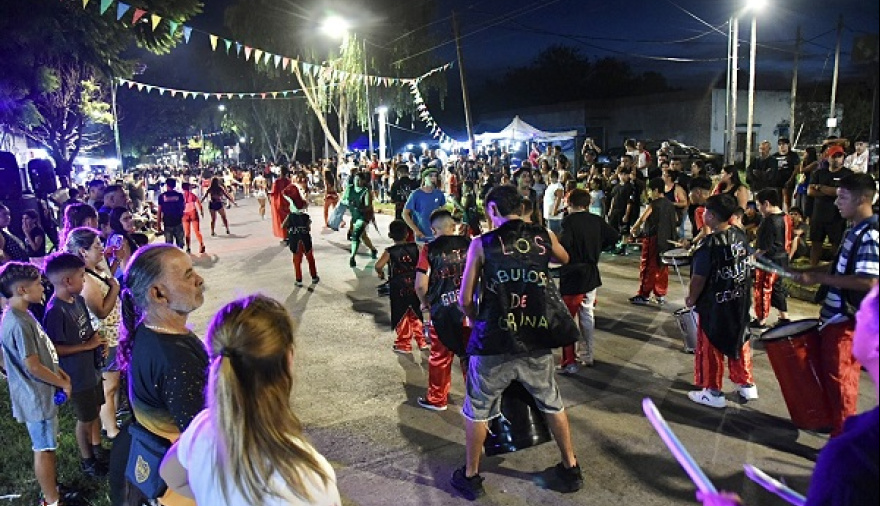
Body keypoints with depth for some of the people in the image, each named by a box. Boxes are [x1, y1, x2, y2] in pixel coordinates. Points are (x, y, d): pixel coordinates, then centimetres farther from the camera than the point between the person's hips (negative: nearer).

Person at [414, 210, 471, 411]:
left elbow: (420, 285, -11)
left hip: (441, 311, -1)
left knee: (440, 357, 13)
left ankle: (437, 399, 28)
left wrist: (425, 304, 8)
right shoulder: (468, 244, 0)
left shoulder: (429, 249, -6)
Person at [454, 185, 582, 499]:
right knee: (553, 404, 24)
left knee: (477, 410, 17)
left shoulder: (481, 244, -6)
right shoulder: (544, 237, 1)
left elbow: (465, 300, -4)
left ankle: (471, 476, 30)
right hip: (537, 342, 3)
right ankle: (571, 469, 38)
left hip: (494, 344, -2)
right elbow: (566, 259, 25)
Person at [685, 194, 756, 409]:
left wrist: (691, 299, -3)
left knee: (710, 348, 7)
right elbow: (744, 267, 9)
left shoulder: (709, 244, -23)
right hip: (740, 301, 7)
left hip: (715, 304, -7)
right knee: (739, 342, 21)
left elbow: (699, 278, -20)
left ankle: (712, 392, 17)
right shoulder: (741, 236, -1)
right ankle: (746, 385, 33)